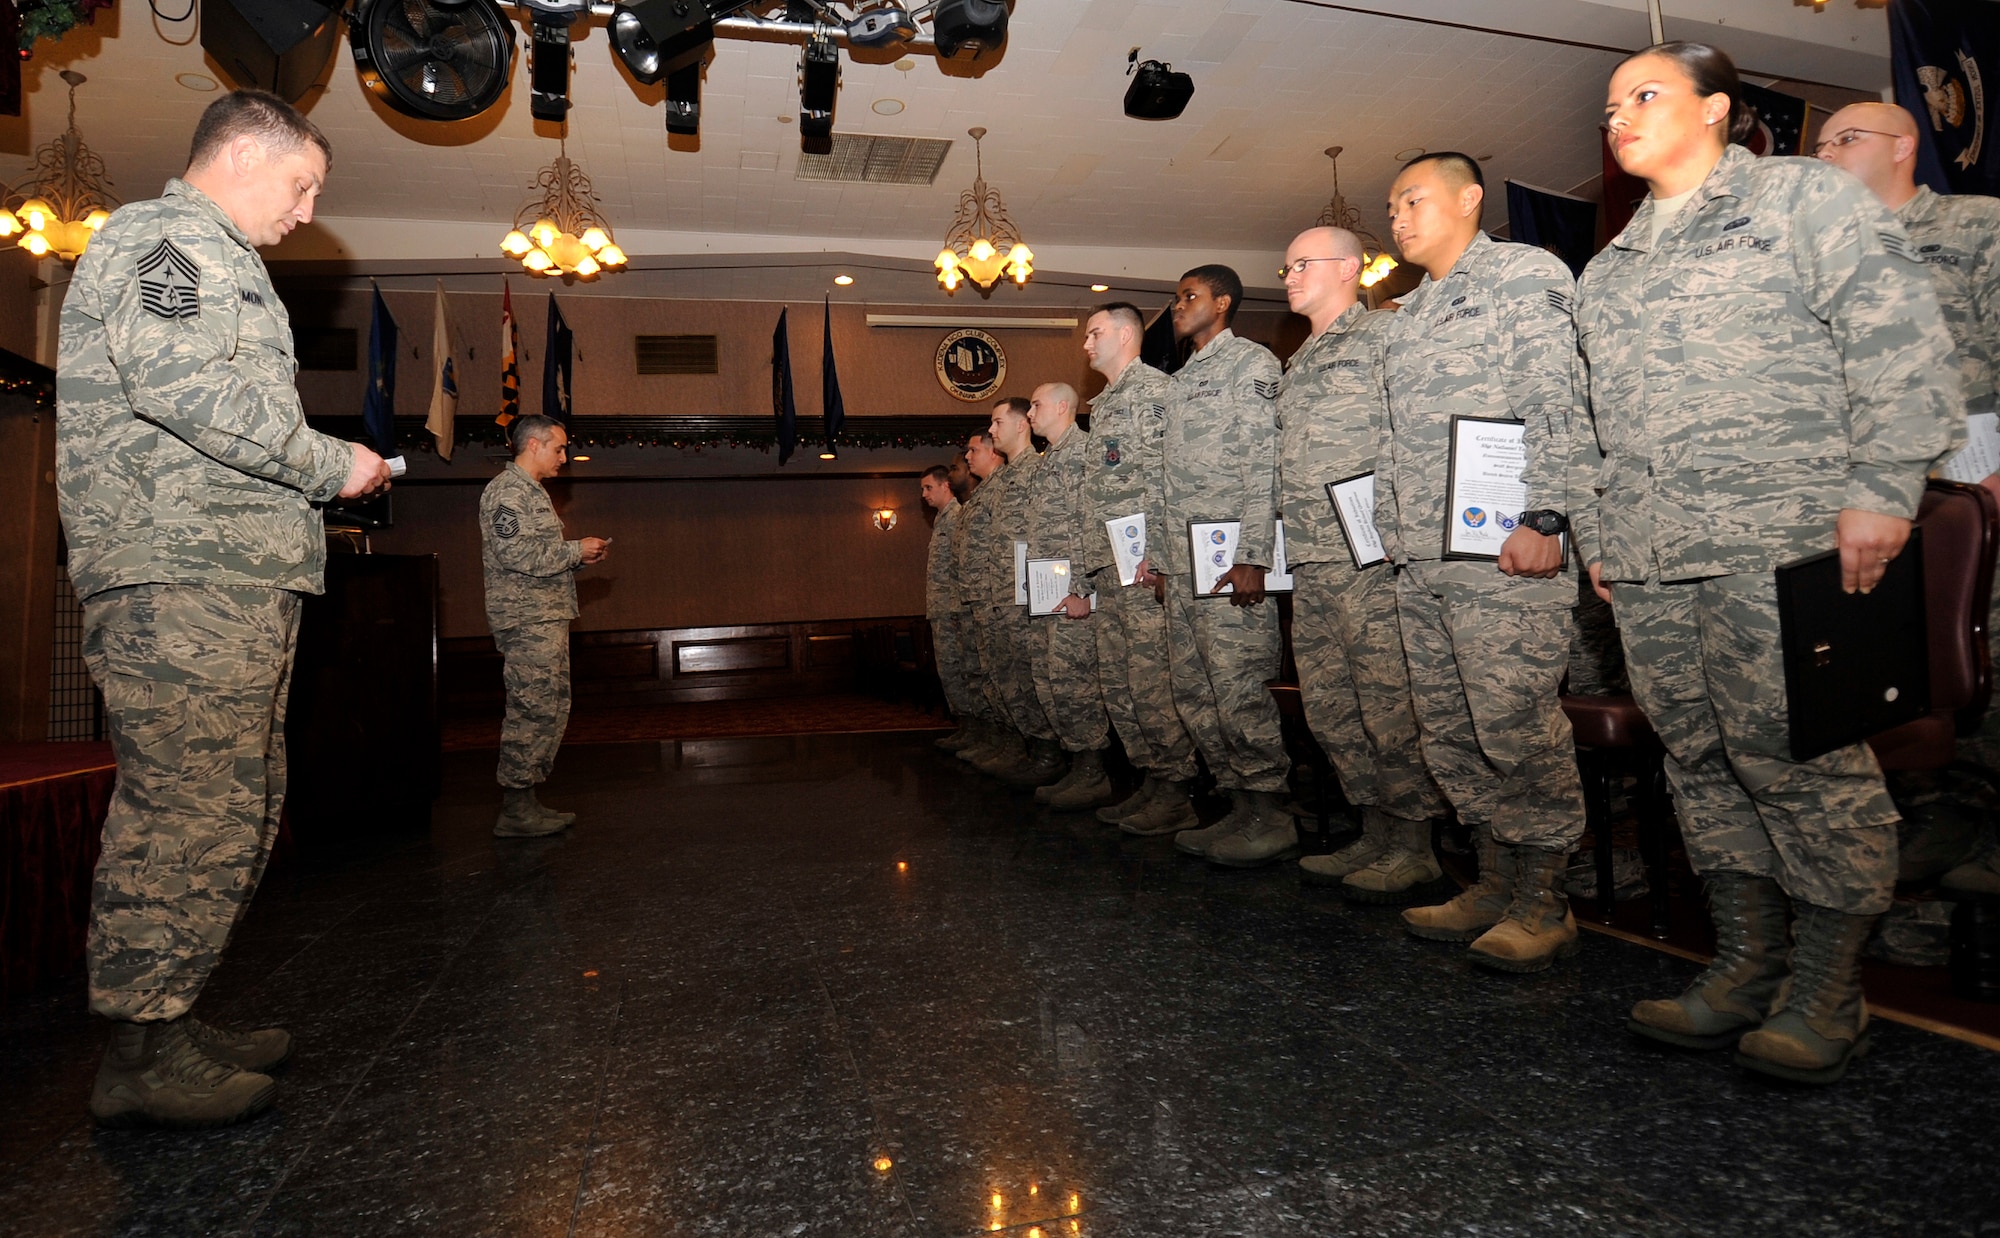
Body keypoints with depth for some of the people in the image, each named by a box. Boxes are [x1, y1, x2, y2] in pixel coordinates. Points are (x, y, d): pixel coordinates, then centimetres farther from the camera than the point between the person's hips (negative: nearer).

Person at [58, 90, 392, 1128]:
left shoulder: (213, 260, 31)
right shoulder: (168, 235, -2)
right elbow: (183, 387, -18)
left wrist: (315, 476, 17)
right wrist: (329, 464, -10)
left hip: (233, 581, 11)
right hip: (184, 580, -11)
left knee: (233, 806, 11)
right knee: (187, 806, -9)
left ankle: (167, 1020, 19)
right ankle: (142, 1053, -2)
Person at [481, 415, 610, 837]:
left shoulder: (531, 491, 24)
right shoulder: (506, 491, -9)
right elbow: (516, 554, -21)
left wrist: (579, 555, 12)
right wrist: (575, 551, -13)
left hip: (547, 618, 11)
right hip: (527, 620, -11)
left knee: (552, 708, 11)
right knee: (532, 710, -10)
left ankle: (524, 802, 16)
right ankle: (515, 810, -5)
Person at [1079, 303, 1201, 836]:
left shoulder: (1153, 387, -4)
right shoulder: (1100, 406, 24)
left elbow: (1167, 474, -14)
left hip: (1145, 560, -10)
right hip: (1110, 565, 10)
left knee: (1153, 681, -9)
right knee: (1116, 682, 10)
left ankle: (1180, 793, 0)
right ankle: (1153, 780, 19)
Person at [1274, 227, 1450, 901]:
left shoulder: (1386, 332, 1)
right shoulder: (1296, 364, 25)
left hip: (1372, 555, -8)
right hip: (1310, 563, 9)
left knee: (1389, 705, -6)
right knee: (1328, 707, 9)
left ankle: (1414, 844, 5)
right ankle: (1375, 832, 19)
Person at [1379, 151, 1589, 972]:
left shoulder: (1526, 274, 3)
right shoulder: (1409, 314, 25)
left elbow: (1558, 403, -9)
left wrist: (1543, 517, -18)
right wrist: (1392, 532, 16)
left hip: (1502, 552, -8)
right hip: (1420, 563, 8)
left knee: (1515, 724, -7)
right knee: (1448, 730, 8)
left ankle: (1543, 901, 5)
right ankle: (1495, 882, 19)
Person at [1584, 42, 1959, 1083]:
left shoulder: (1803, 198, 8)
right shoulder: (1607, 269, 24)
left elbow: (1899, 340, -2)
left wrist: (1880, 490, -12)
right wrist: (1599, 531, 17)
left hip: (1778, 541, -6)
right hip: (1647, 564, 6)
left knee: (1798, 754, -5)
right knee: (1699, 761, 6)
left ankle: (1827, 986, 8)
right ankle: (1744, 966, 15)